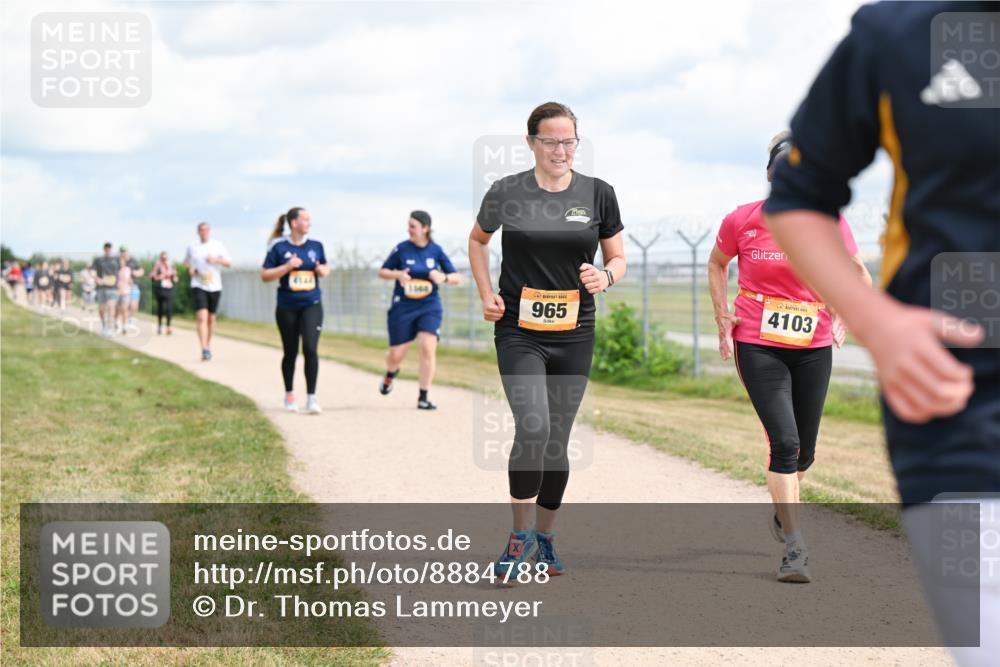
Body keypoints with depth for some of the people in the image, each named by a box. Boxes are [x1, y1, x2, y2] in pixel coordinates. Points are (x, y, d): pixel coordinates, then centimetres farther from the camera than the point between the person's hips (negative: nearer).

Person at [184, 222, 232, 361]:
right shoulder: (192, 247, 7)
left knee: (211, 318, 11)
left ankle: (208, 345, 29)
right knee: (202, 317, -16)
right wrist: (190, 269, 2)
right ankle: (204, 350, -24)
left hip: (214, 286, 2)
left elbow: (229, 263, 1)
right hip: (198, 286, -1)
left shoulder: (218, 246, 4)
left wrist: (217, 260, -17)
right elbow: (186, 261, 24)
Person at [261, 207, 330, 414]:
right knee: (290, 352, 11)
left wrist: (323, 271, -5)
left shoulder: (316, 245, 3)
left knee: (310, 349, -15)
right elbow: (265, 275, -5)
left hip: (311, 306, 1)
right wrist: (287, 267, -18)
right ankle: (289, 395, 30)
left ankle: (311, 398, -11)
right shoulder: (279, 247, -6)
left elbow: (326, 268, 18)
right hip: (287, 308, -1)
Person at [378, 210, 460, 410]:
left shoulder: (436, 250, -1)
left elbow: (455, 277, 5)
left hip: (429, 307, 0)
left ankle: (423, 398, -4)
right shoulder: (402, 249, -4)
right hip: (403, 307, 0)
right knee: (396, 354, 5)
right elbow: (382, 272, 4)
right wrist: (397, 275, -17)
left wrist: (444, 278, -18)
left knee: (428, 348, -15)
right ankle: (391, 373, 43)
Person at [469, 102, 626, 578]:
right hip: (519, 332, -2)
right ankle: (520, 536, -4)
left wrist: (606, 276, -13)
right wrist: (487, 294, 3)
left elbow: (618, 258, 9)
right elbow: (478, 240, 15)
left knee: (557, 440, 8)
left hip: (574, 336, 2)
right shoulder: (507, 192, -3)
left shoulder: (598, 194, 0)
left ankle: (545, 538, 26)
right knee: (533, 428, -20)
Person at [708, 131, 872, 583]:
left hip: (813, 347, 2)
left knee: (804, 452, 12)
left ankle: (782, 513, 44)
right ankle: (796, 549, -10)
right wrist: (723, 319, 5)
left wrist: (844, 316, -7)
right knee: (784, 443, -15)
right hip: (758, 346, -2)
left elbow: (858, 275, 8)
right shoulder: (741, 221, -6)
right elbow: (717, 265, 13)